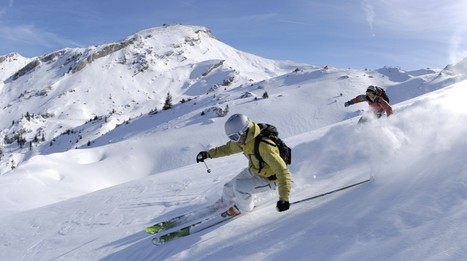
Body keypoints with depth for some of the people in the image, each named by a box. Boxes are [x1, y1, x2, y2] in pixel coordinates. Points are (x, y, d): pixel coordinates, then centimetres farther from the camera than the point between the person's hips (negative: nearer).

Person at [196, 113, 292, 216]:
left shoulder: (264, 146, -39)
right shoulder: (247, 139, -14)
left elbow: (282, 170, -38)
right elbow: (229, 148, 7)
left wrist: (283, 198, -43)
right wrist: (209, 154, 3)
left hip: (269, 179, -7)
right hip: (253, 171, 8)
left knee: (239, 187, -23)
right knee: (229, 188, 9)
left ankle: (244, 208, 9)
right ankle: (225, 203, 44)